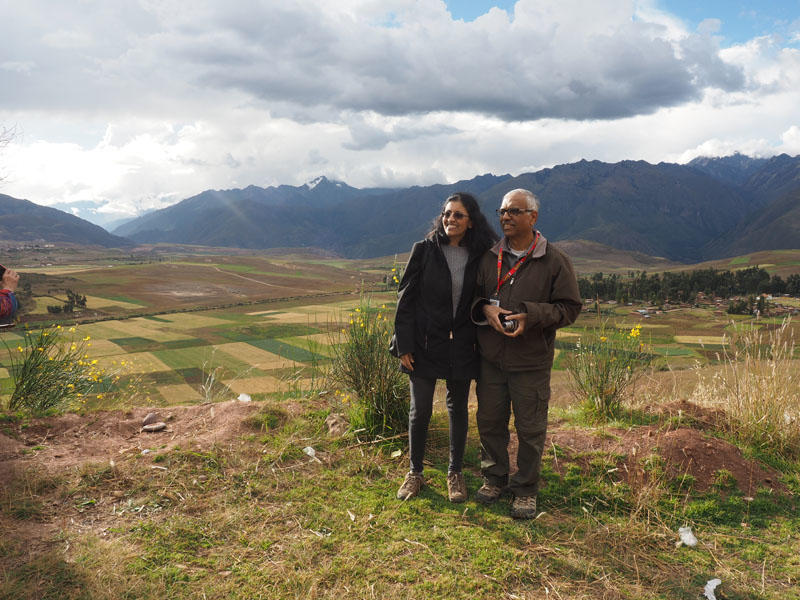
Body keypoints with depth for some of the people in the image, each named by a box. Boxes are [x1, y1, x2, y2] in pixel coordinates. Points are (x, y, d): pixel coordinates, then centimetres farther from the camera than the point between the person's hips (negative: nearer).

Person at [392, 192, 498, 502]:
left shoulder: (479, 256, 0)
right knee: (420, 410, 6)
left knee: (458, 408, 13)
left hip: (461, 347, 2)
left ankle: (455, 473, 30)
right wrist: (404, 346, -8)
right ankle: (415, 473, 25)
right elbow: (406, 298, -4)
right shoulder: (424, 250, -5)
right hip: (425, 344, -1)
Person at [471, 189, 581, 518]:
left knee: (530, 428, 7)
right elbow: (471, 294, 12)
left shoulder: (555, 260, -4)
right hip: (490, 358, 3)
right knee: (490, 422, 14)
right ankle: (494, 477, 34)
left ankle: (525, 488, 25)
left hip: (531, 362, -3)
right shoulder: (488, 257, 5)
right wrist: (485, 308, -11)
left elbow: (569, 307, -4)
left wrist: (530, 316, -18)